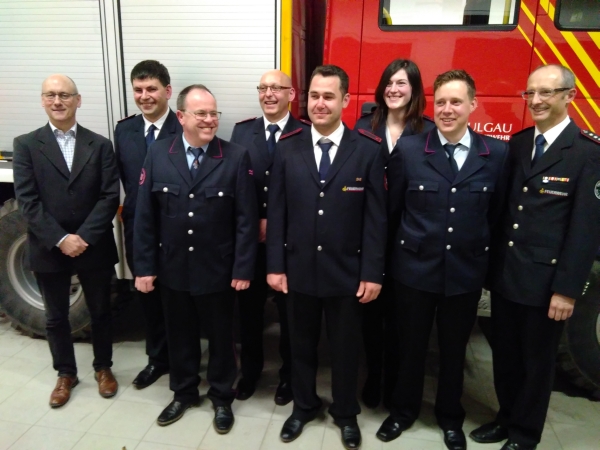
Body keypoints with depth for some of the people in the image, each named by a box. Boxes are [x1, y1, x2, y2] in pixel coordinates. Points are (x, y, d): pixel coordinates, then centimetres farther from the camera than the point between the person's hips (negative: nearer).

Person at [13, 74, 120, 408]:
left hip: (94, 248, 0)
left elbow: (110, 197, -7)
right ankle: (65, 374, 35)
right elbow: (27, 201, -8)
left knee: (100, 312, 14)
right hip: (48, 251, 0)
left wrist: (84, 237, -16)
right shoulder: (26, 145, 0)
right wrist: (60, 239, -17)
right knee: (56, 317, 15)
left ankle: (103, 368, 35)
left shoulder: (100, 145, 1)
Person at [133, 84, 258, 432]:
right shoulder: (158, 155, -2)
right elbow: (145, 216, -2)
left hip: (218, 271, -2)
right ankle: (184, 393, 42)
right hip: (173, 269, 2)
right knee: (180, 336, 19)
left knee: (220, 337, 15)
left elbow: (246, 219, -10)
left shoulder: (236, 157, -9)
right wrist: (145, 266, -3)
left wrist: (243, 269, -12)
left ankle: (222, 398, 36)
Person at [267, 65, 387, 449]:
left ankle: (346, 413, 40)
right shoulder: (288, 148, 0)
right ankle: (304, 406, 43)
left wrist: (373, 272, -8)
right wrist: (275, 265, -3)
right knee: (302, 344, 19)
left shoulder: (369, 150, -6)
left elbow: (376, 217, -6)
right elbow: (277, 212, 0)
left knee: (346, 348, 16)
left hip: (347, 272, -1)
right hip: (299, 269, 2)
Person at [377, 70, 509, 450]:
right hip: (414, 269, -1)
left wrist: (480, 253, 9)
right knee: (411, 346, 15)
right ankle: (404, 410, 40)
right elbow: (392, 210, 0)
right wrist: (402, 249, 5)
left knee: (455, 350, 18)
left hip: (466, 272, 1)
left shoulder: (497, 154, -4)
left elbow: (496, 214, 5)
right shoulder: (408, 149, -7)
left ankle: (450, 417, 42)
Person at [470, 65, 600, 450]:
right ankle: (506, 418, 40)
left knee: (537, 361, 13)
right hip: (504, 274, 5)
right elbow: (503, 208, 8)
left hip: (546, 280, -5)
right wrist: (491, 262, 5)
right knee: (505, 355, 18)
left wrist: (567, 288, -15)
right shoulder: (517, 144, 7)